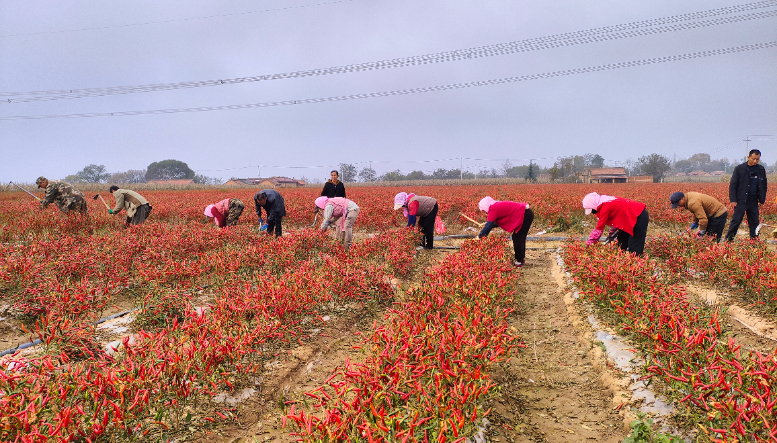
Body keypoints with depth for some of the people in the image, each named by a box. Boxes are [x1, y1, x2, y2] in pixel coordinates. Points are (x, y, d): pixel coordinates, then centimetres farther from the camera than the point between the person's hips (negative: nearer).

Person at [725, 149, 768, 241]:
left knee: (754, 222, 8)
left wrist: (762, 199, 10)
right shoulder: (739, 168, -2)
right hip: (741, 201, -4)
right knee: (736, 221, -6)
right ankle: (728, 240, -1)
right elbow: (732, 185, -2)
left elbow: (764, 185, 20)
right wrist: (733, 200, -9)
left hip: (754, 201, 4)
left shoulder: (761, 170, 10)